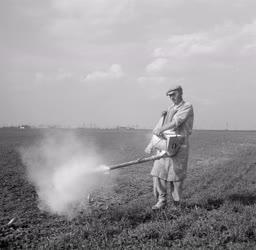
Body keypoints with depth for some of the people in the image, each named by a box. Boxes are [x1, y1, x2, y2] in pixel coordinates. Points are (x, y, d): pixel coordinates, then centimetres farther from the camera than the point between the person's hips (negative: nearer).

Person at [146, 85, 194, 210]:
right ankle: (162, 200, 8)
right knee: (158, 173, 0)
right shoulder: (170, 109, 19)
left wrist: (162, 129, -34)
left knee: (176, 176, -1)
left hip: (179, 147, -6)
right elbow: (159, 126, 19)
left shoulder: (187, 107, -3)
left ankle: (176, 203, 11)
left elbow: (177, 122, -20)